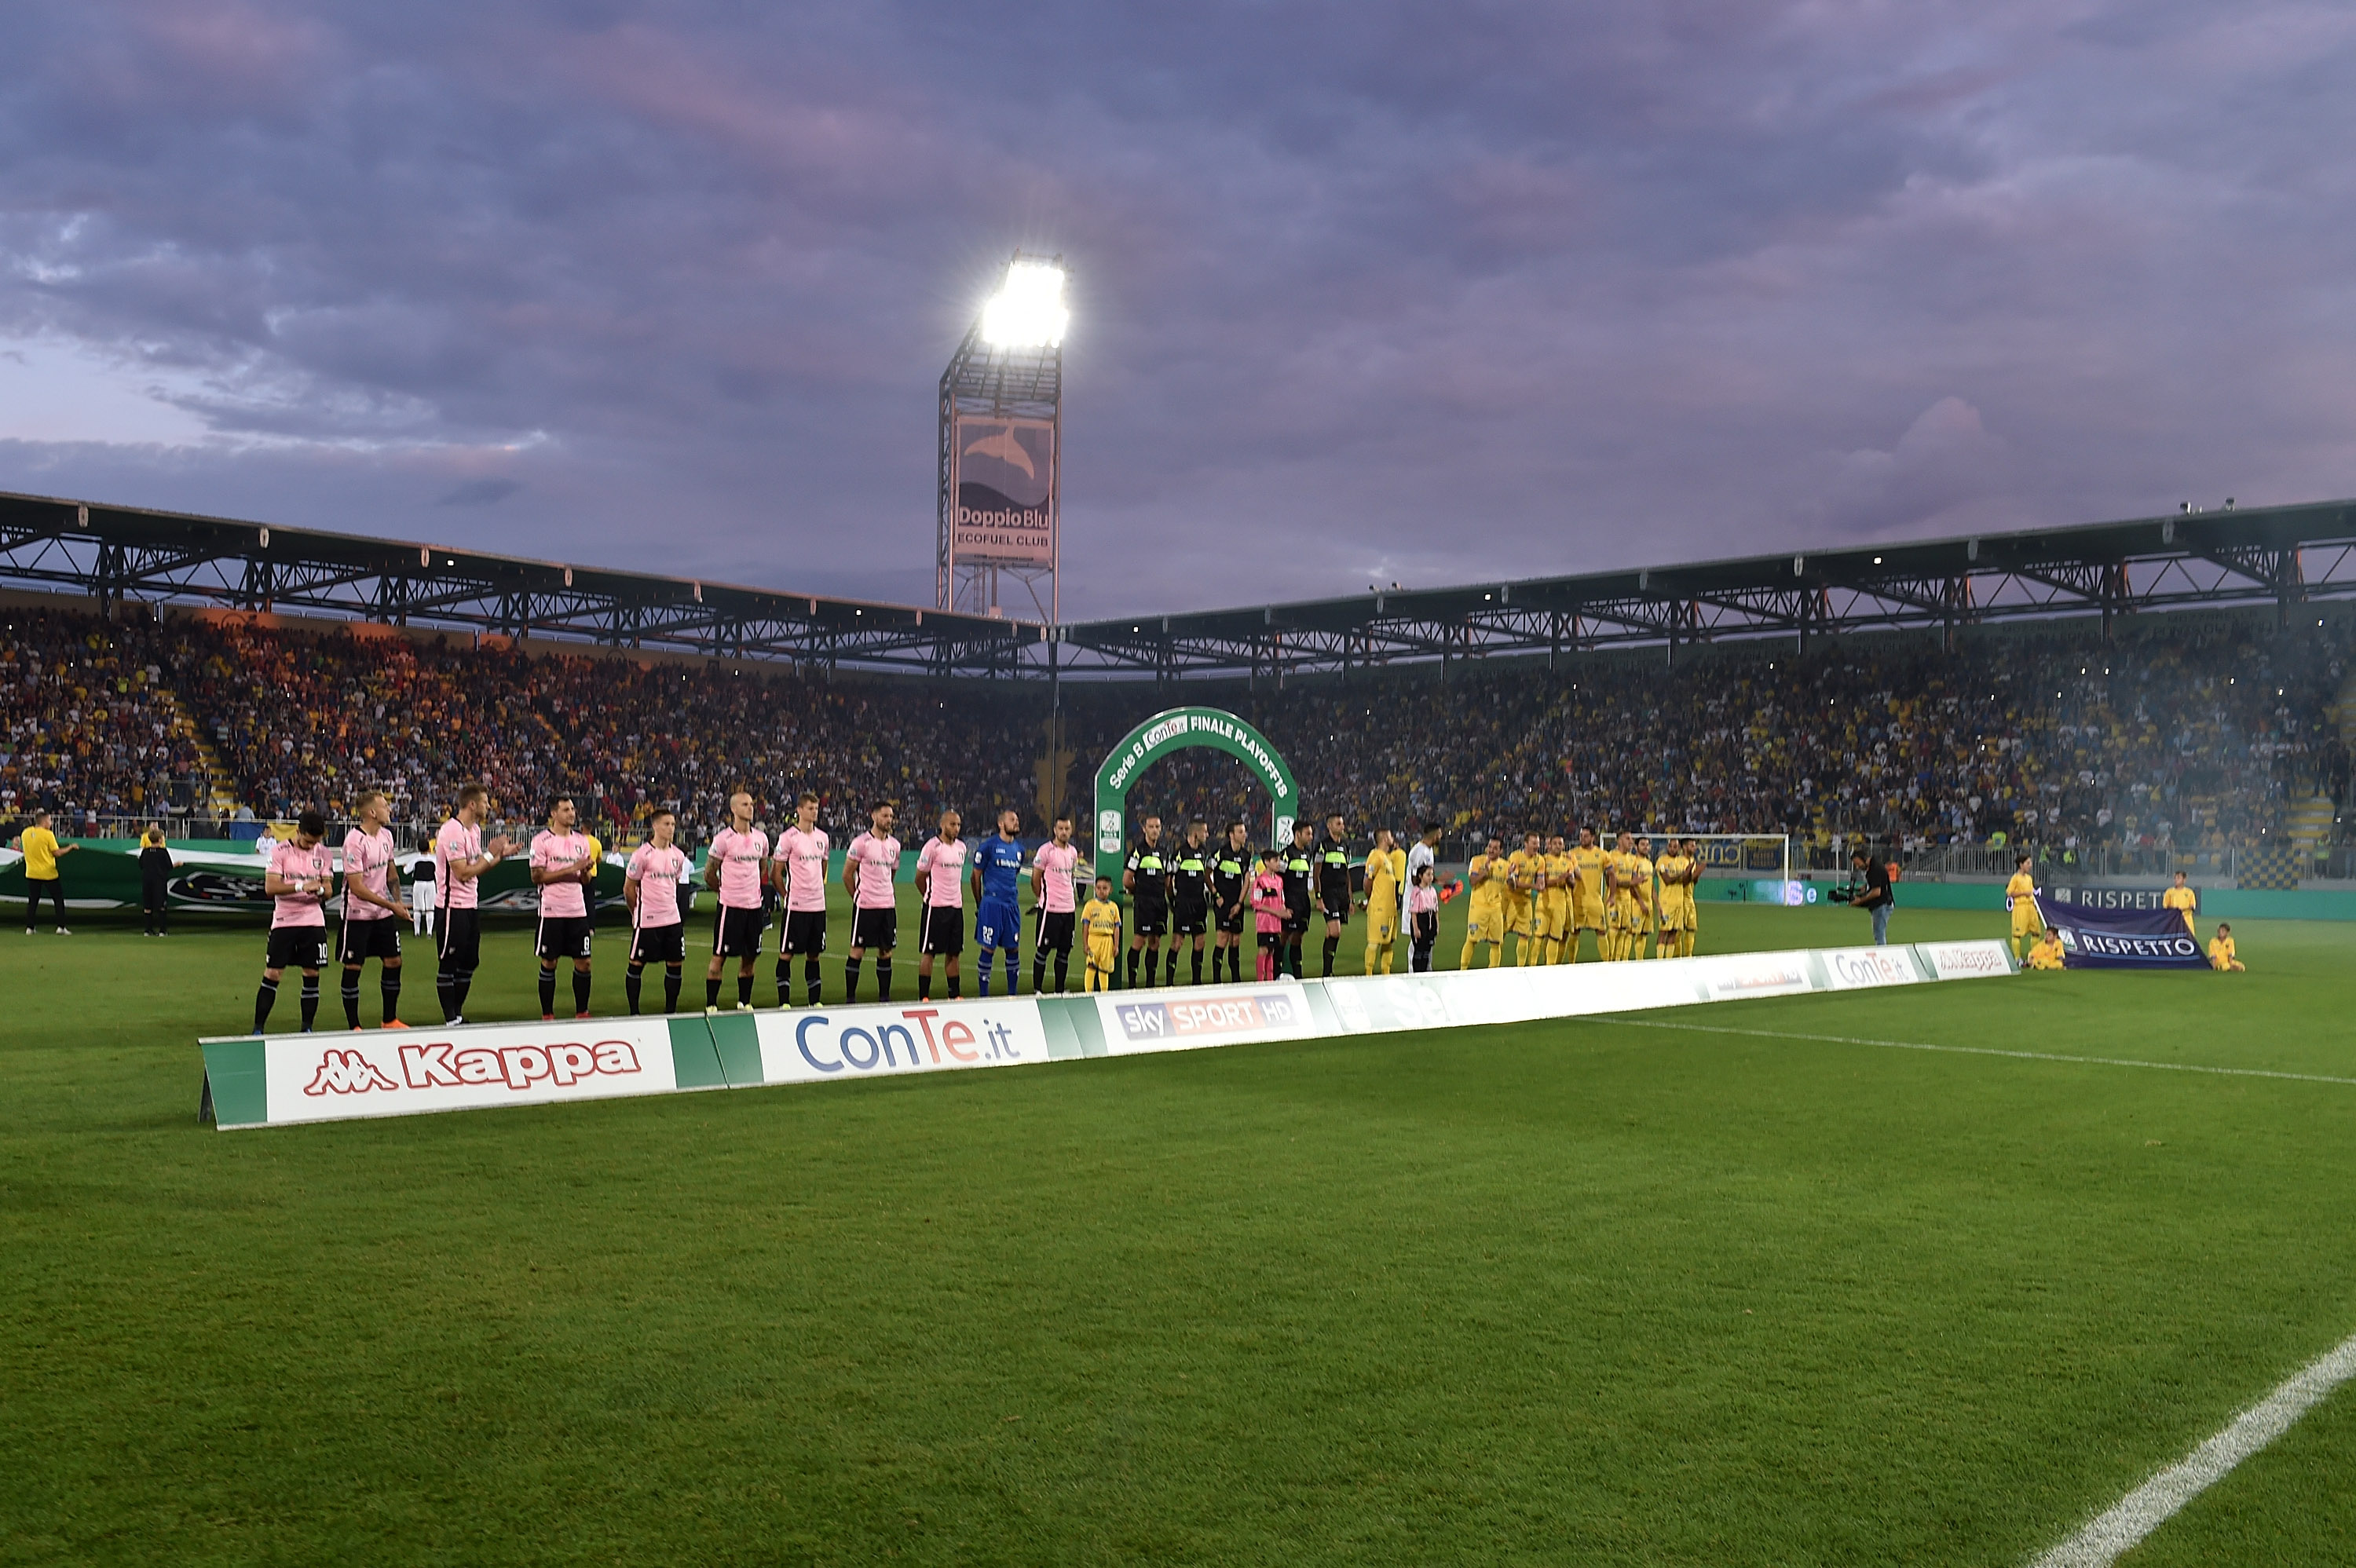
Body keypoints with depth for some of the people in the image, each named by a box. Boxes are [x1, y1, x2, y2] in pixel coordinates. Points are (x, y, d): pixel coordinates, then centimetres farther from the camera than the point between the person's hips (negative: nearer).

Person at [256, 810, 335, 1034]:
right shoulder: (280, 851, -6)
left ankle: (307, 1028, 12)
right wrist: (301, 886, -26)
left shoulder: (323, 853, 5)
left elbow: (328, 888, 5)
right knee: (272, 974, -3)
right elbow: (270, 887, -14)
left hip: (313, 921, 3)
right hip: (284, 921, -3)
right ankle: (258, 1029, 4)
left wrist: (320, 889, -18)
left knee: (312, 974, 3)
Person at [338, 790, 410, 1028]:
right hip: (358, 913, -7)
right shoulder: (355, 841, -20)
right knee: (353, 968, -1)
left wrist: (398, 902, 7)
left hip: (384, 912, 7)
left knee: (393, 961, 9)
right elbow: (357, 887, -21)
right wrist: (391, 905, -21)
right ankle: (354, 1026, 7)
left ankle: (390, 1020, 21)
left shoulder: (386, 835, 4)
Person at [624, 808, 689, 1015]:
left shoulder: (678, 855, 7)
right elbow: (628, 889, -2)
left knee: (675, 965, 6)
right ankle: (634, 1013, 11)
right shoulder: (642, 854, -10)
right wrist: (637, 914, 5)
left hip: (673, 919, 6)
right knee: (636, 965, 3)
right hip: (647, 920, -6)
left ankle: (671, 1011, 17)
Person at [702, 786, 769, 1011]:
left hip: (754, 906, 5)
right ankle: (711, 1005, 7)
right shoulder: (723, 839, -9)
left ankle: (744, 1003, 22)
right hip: (730, 907, -5)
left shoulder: (761, 838, 7)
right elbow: (709, 874, -1)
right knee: (719, 957, -1)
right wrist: (725, 891, 9)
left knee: (750, 958, 11)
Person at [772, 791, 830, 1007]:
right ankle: (784, 1002, 5)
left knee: (814, 954, 10)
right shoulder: (788, 837, -7)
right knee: (786, 953, 0)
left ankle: (814, 1001, 17)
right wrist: (786, 896, -3)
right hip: (796, 905, -6)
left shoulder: (822, 837, 11)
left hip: (818, 905, 6)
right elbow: (777, 872, -3)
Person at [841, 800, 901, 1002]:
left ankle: (884, 997, 14)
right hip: (865, 906, -6)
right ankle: (850, 998, 5)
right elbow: (847, 874, -3)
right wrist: (858, 896, 3)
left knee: (886, 952, 7)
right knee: (857, 951, -1)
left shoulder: (894, 845, 10)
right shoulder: (861, 843, -8)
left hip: (888, 905, 6)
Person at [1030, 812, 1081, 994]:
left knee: (1065, 951, 8)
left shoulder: (1073, 851, 13)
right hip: (1050, 908, -6)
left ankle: (1060, 990, 15)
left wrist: (1073, 899, 16)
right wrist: (1042, 899, 4)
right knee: (1043, 950, -1)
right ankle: (1037, 990, 6)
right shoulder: (1046, 850, -8)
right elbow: (1035, 879, -3)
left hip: (1069, 909, 6)